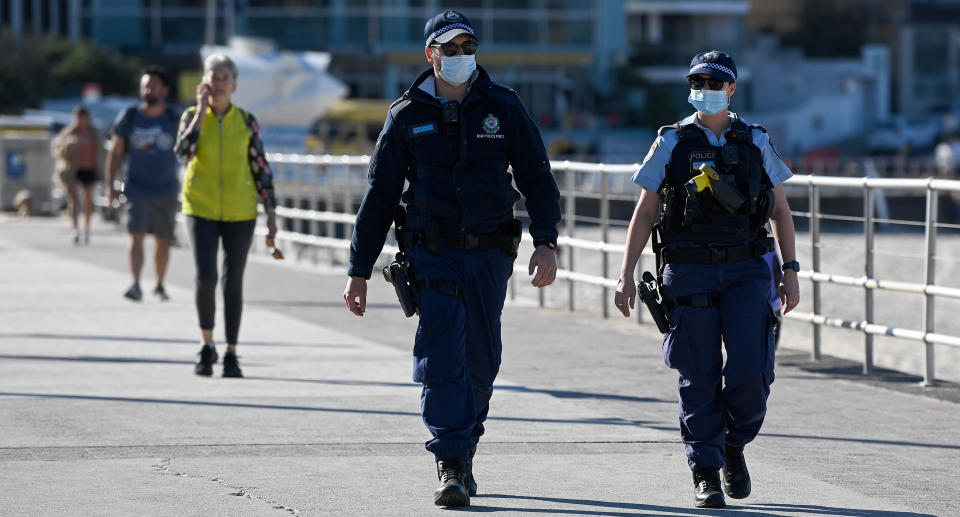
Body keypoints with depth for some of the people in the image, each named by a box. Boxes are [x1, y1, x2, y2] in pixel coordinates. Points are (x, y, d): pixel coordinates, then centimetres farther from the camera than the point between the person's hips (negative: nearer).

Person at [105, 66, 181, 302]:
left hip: (165, 191, 1)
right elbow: (115, 152, 4)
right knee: (136, 236, -15)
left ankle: (159, 285, 25)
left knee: (163, 241, 8)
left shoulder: (173, 119, 0)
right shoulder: (129, 116, 0)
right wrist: (110, 185, 0)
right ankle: (135, 285, -23)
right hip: (136, 189, -1)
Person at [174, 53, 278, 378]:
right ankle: (207, 346, 6)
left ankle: (231, 355, 15)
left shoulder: (246, 121, 0)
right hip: (202, 210, -1)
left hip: (240, 214, 1)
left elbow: (261, 168, 4)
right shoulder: (192, 117, -1)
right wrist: (201, 111, -17)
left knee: (233, 282, 4)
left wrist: (271, 214, -1)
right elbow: (184, 153, -19)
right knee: (205, 278, -14)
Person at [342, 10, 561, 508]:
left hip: (490, 256, 2)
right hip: (433, 255, -2)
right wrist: (358, 270, 4)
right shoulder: (407, 116, 3)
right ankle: (451, 467, -14)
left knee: (480, 364, 9)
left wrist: (546, 243, -10)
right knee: (443, 359, -13)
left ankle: (463, 453, 28)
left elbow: (537, 178, 4)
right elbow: (379, 196, 6)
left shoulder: (503, 107, 4)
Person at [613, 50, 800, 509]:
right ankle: (705, 474, 6)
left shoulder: (756, 143, 8)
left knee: (751, 369, -11)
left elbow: (781, 211, 14)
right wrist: (626, 276, -2)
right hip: (690, 273, -1)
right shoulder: (671, 144, 4)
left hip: (746, 270, 1)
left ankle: (734, 445, 15)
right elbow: (644, 215, 5)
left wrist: (791, 271, 7)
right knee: (700, 378, -3)